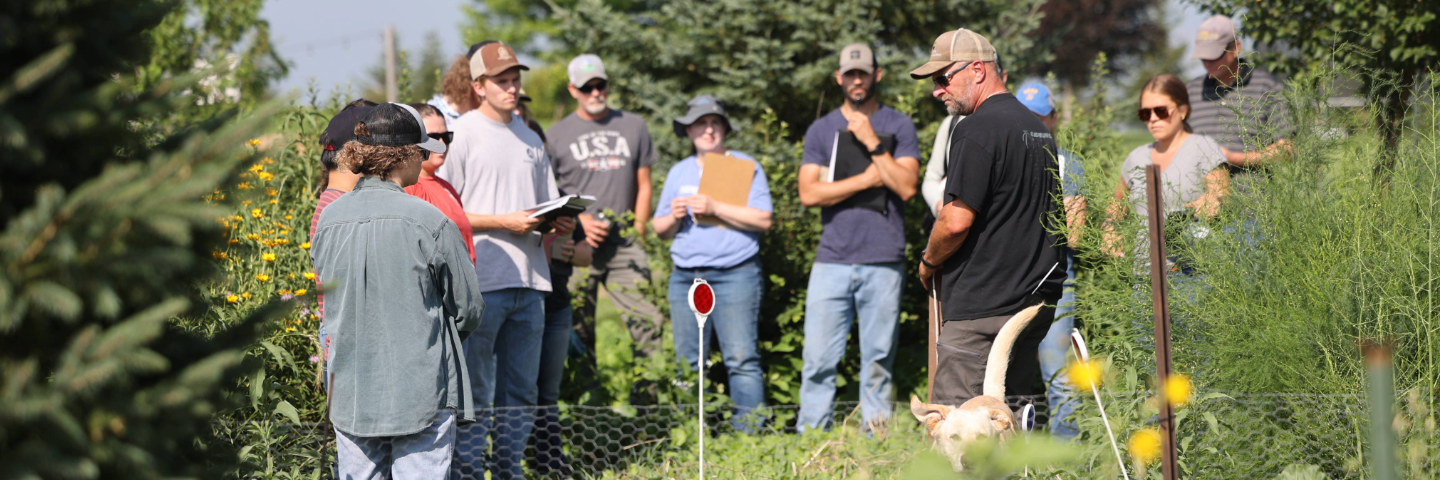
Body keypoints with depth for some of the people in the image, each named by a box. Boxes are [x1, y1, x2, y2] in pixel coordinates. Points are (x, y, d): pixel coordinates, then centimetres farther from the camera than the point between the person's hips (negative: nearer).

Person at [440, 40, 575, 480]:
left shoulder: (530, 140, 16)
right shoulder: (463, 134, -3)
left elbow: (548, 208, 23)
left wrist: (558, 224, 0)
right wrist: (505, 221, -15)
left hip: (529, 282, 6)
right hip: (482, 282, -6)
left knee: (521, 391, 9)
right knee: (475, 390, -4)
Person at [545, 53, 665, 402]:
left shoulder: (633, 126, 13)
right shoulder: (559, 133, 8)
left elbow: (643, 186, 15)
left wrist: (637, 232, 4)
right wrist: (579, 220, -7)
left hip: (624, 245, 1)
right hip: (577, 244, -1)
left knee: (647, 321, -9)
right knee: (578, 328, 0)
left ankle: (647, 399, -4)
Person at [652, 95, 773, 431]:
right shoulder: (679, 172, 19)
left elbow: (763, 220, -7)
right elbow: (660, 230, 20)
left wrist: (715, 208, -13)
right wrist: (674, 217, -3)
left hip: (735, 274, -5)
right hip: (685, 277, 5)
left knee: (741, 359, -10)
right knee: (688, 363, 3)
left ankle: (750, 435, -11)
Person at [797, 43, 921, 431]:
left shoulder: (899, 126, 9)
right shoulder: (821, 130, 12)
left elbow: (907, 187, -3)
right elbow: (809, 193, 0)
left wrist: (872, 143, -7)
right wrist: (867, 180, -5)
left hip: (883, 263, -1)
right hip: (832, 262, 1)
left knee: (879, 362, 0)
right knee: (819, 359, -4)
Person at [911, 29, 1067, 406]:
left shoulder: (977, 130, -13)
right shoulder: (1038, 128, 17)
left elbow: (957, 220, -19)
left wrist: (929, 262, -1)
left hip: (982, 304, -9)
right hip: (1037, 300, 9)